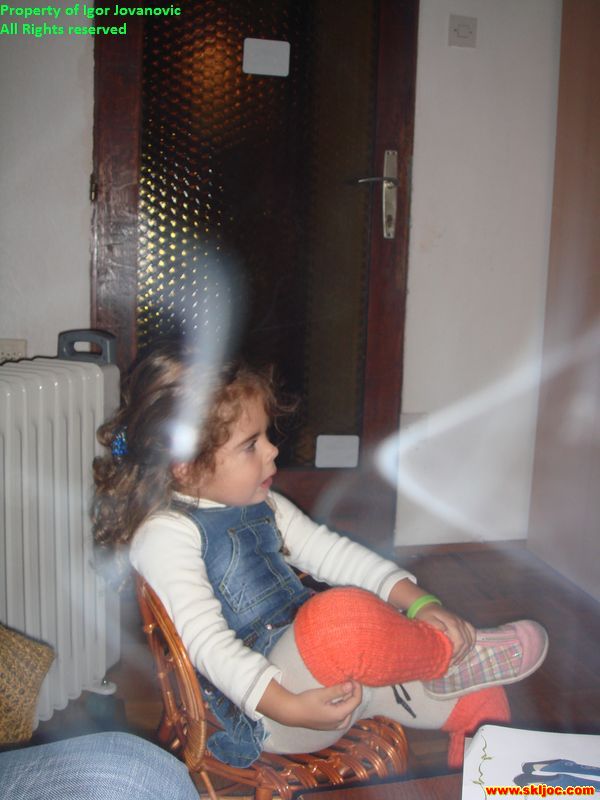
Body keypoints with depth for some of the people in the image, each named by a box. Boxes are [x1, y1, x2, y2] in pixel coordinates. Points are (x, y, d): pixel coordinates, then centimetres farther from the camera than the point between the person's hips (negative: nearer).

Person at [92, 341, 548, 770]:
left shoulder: (259, 505, 13)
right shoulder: (166, 532, -12)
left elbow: (329, 552, 11)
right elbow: (205, 640, -20)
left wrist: (417, 601, -1)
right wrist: (287, 707, -30)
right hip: (260, 707, -8)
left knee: (481, 700, 3)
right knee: (344, 616, -38)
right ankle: (450, 656, -9)